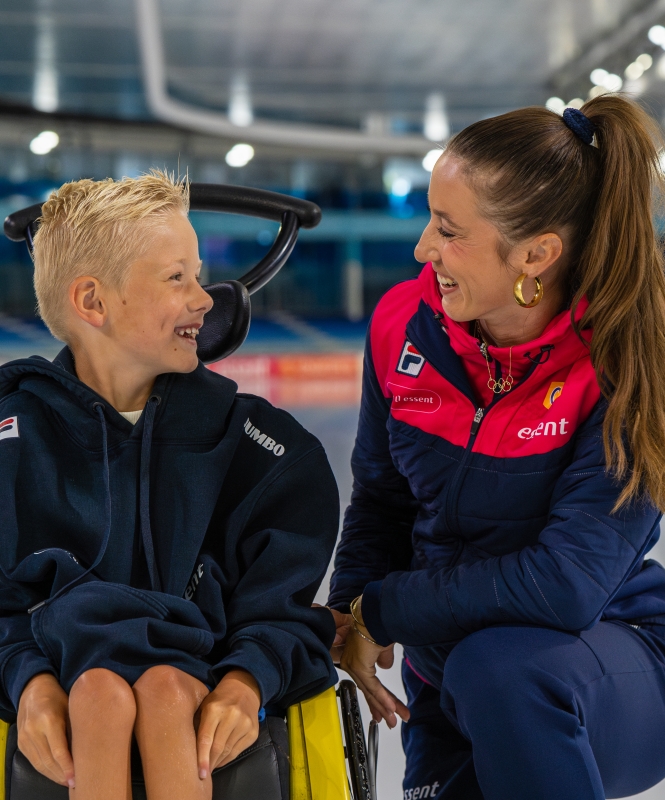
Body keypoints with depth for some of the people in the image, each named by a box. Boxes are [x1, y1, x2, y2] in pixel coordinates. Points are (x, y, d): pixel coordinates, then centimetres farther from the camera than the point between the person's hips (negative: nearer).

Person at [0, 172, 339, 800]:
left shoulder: (247, 435, 9)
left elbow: (283, 603, 2)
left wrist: (246, 681, -19)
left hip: (197, 679, 1)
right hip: (72, 666, 0)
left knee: (167, 690, -34)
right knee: (102, 691, -35)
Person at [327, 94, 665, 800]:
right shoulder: (405, 322, -7)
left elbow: (566, 585, -28)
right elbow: (380, 498, 8)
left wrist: (377, 611, -19)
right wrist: (347, 616, -9)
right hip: (446, 658, 5)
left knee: (501, 665, -35)